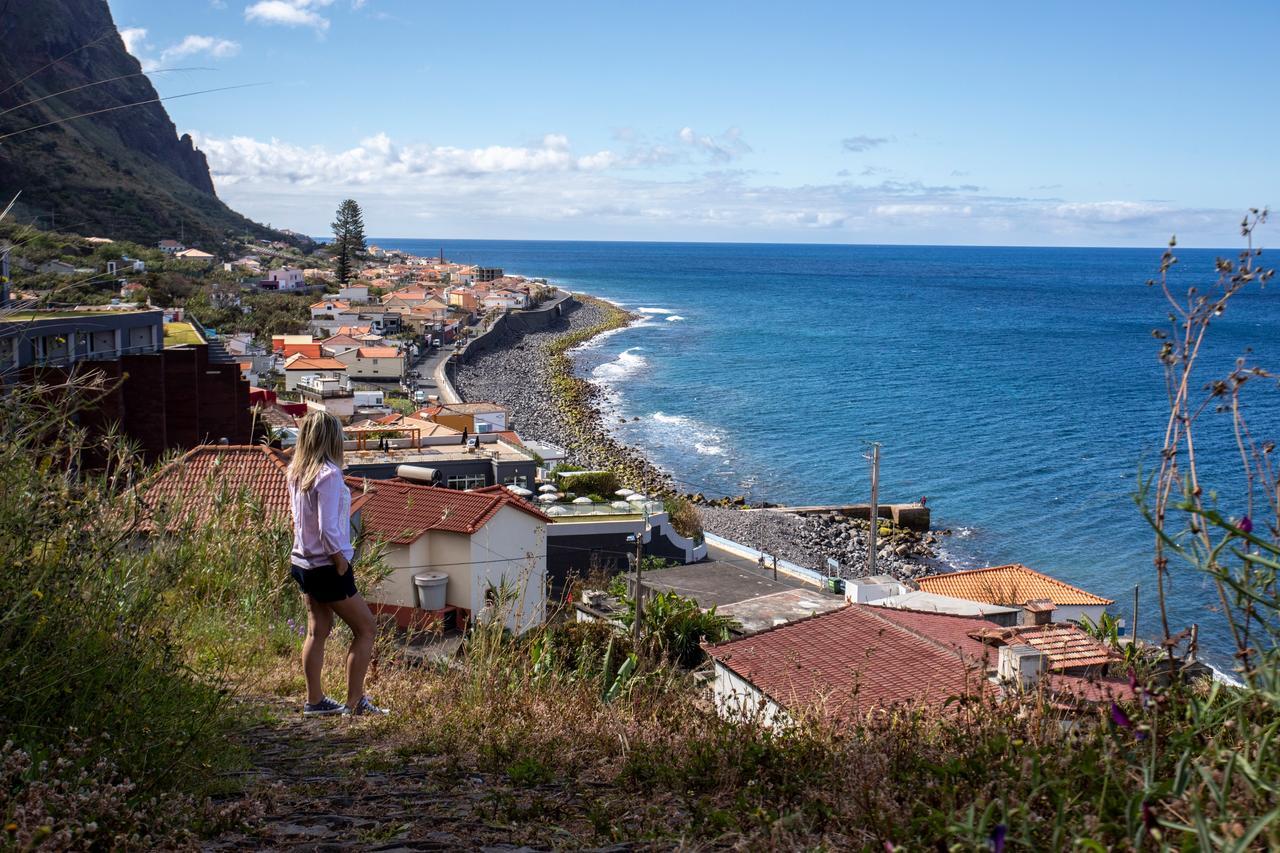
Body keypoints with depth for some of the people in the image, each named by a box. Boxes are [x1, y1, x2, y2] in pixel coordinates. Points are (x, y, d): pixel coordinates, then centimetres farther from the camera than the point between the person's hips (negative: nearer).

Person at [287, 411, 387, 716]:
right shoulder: (328, 475, -22)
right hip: (326, 567, -8)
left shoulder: (296, 473, 3)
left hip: (303, 562, 8)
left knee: (318, 630, 17)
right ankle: (354, 703, 5)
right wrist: (342, 565, -14)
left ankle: (315, 700, 22)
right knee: (365, 628, 4)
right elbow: (328, 530, -26)